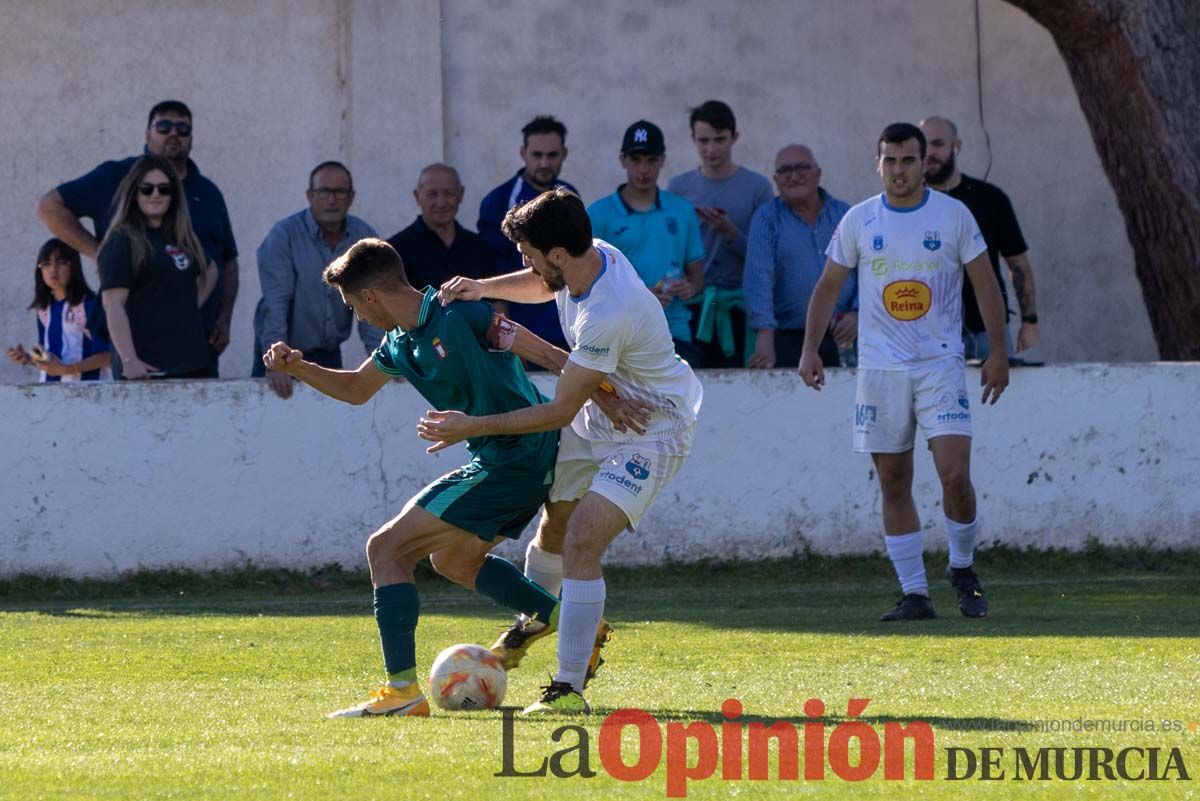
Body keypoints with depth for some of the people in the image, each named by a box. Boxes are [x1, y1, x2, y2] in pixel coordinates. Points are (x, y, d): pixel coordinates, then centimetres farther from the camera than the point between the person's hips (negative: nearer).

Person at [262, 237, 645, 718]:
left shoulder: (457, 316, -16)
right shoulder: (400, 344, 11)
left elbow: (544, 353, -14)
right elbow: (356, 389, 28)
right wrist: (297, 368, 13)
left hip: (516, 458, -10)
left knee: (386, 548, -9)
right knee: (453, 559, 30)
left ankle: (402, 690, -15)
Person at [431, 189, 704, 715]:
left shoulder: (606, 316, -36)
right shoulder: (595, 256, -10)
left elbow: (560, 412, -27)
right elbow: (541, 286, 17)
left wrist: (473, 427, -20)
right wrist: (484, 288, -2)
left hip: (650, 433, -10)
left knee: (581, 541, -22)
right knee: (554, 523, 22)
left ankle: (569, 687, -18)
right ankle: (535, 622, 50)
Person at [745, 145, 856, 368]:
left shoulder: (844, 214, 12)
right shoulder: (766, 218, 4)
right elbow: (758, 279, -7)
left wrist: (857, 314, -6)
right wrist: (765, 336, -19)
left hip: (841, 340, 2)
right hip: (789, 342, -2)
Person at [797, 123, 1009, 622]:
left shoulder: (953, 216, 1)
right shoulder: (859, 221, 5)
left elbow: (985, 284, 5)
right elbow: (829, 286, 11)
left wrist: (998, 352, -1)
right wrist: (810, 349, 2)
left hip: (941, 364, -2)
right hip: (880, 369, 2)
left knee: (955, 474, -13)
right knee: (894, 484, 1)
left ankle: (962, 569, 11)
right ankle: (914, 594, 7)